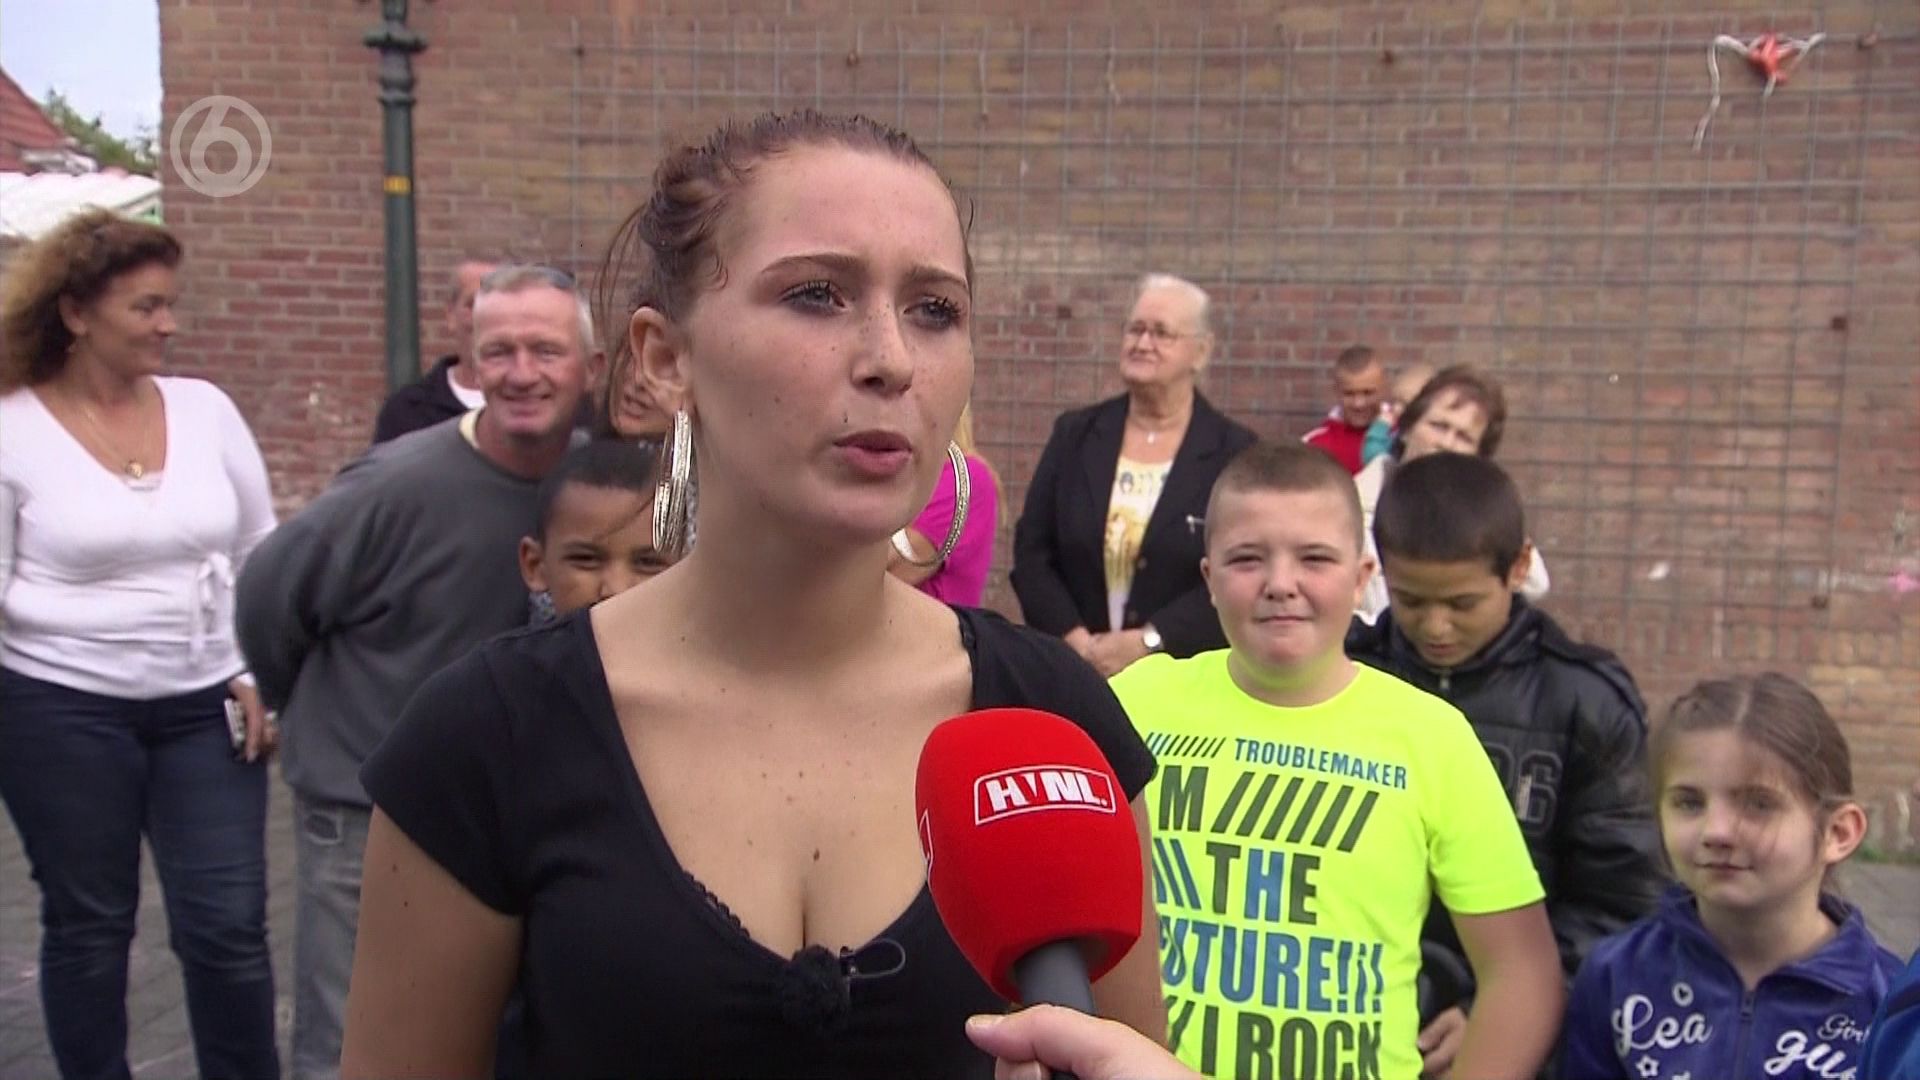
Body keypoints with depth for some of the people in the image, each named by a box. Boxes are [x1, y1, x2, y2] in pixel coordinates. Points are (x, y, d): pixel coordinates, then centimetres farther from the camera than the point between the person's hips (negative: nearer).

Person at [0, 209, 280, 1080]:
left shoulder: (204, 407, 2)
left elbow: (262, 552, 8)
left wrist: (261, 671, 2)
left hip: (204, 706, 2)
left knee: (228, 925, 3)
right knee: (87, 925, 13)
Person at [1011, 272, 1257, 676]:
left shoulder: (1235, 452, -3)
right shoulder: (1075, 434, 6)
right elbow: (1031, 552, 3)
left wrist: (1147, 642, -17)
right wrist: (1074, 640, -11)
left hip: (1188, 678, -2)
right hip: (1072, 670, 2)